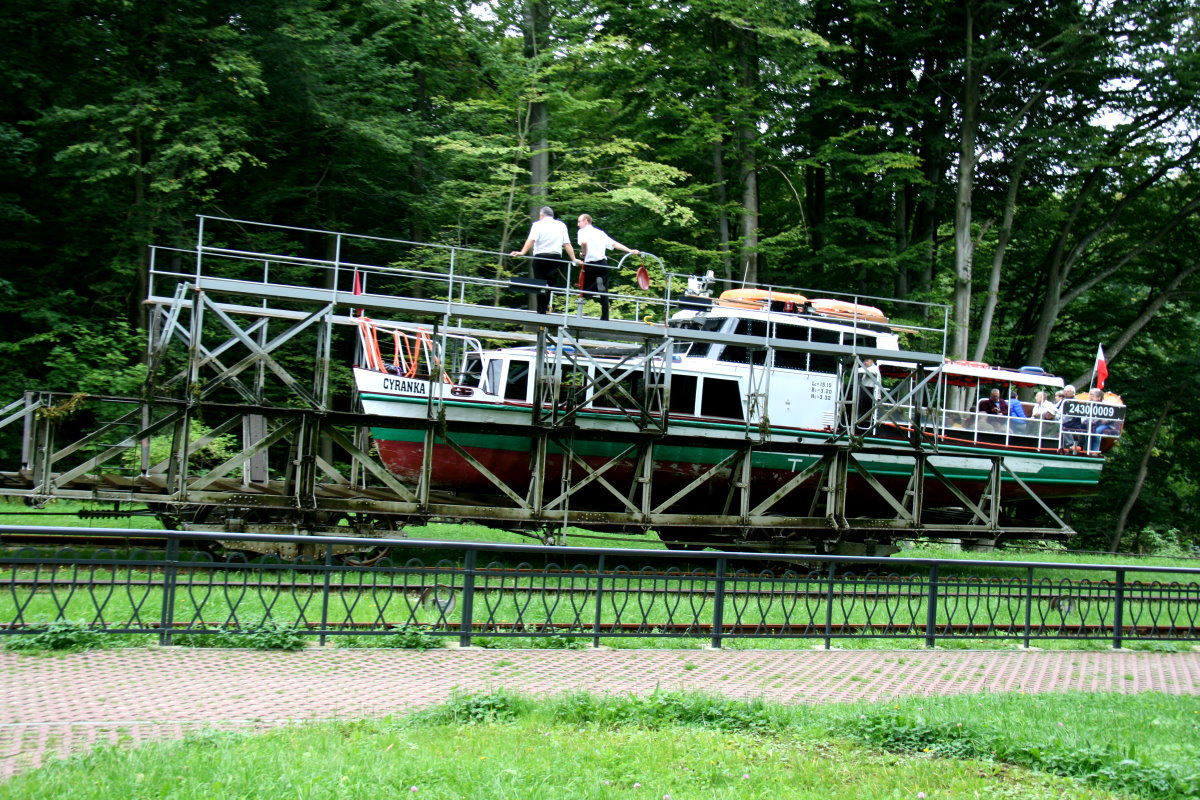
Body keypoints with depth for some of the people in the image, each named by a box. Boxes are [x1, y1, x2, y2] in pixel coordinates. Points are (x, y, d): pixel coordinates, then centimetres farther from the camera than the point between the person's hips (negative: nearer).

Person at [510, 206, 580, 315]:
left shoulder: (538, 224, 3)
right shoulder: (561, 225, 13)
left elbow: (531, 240, -13)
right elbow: (567, 244, 7)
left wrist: (522, 252, -23)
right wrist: (573, 259, 8)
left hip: (540, 257, -3)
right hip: (556, 257, 3)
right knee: (549, 284, 12)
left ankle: (541, 310, 1)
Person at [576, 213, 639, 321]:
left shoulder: (583, 231, 2)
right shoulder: (600, 232, 19)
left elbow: (583, 242, -20)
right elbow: (615, 244, 13)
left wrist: (583, 253, -4)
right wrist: (630, 251, 12)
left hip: (591, 263, -5)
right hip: (603, 263, 5)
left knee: (585, 289, 2)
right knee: (604, 293, 5)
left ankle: (597, 284, -29)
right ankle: (605, 318, -2)